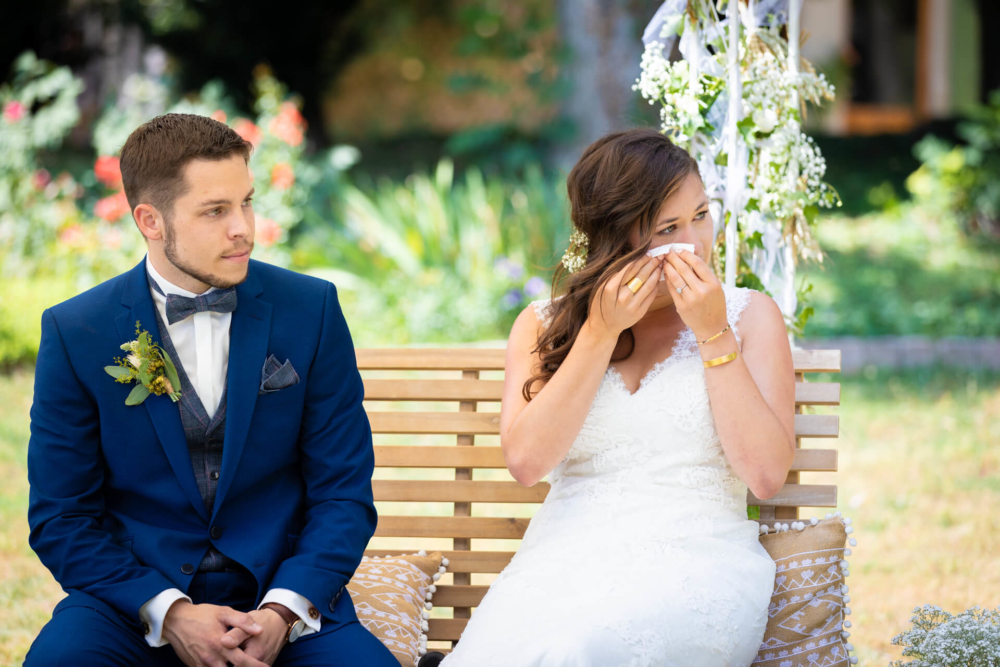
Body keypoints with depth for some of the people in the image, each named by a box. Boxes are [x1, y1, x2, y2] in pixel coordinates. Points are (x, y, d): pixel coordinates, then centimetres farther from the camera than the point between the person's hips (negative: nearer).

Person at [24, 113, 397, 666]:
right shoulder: (74, 333, -1)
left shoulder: (311, 310, 1)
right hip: (132, 597, 0)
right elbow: (61, 517, 0)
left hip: (284, 599, 1)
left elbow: (343, 494, 3)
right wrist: (167, 612, -15)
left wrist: (283, 611, -13)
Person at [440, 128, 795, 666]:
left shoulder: (750, 315, 12)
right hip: (565, 555, 1)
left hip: (696, 558, -1)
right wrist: (601, 333, -4)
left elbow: (766, 474, 0)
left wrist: (715, 336, -4)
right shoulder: (543, 325, 16)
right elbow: (526, 461, -1)